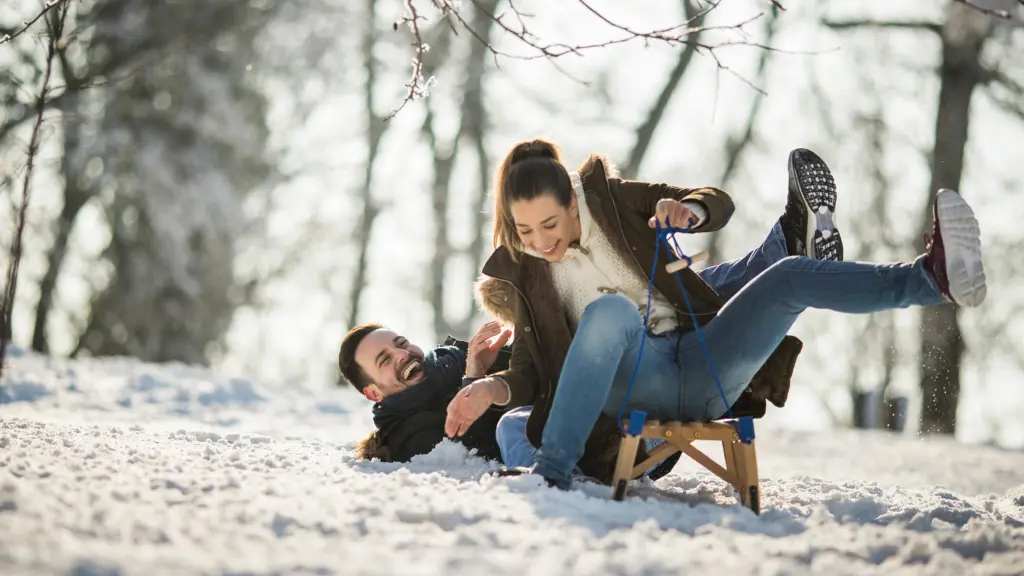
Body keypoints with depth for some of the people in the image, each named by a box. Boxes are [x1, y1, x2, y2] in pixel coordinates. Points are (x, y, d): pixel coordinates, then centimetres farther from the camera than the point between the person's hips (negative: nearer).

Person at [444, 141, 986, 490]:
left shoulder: (612, 200, 4)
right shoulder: (521, 273, 3)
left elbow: (719, 203, 7)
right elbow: (532, 372, 0)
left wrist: (690, 209, -16)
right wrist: (494, 387, -21)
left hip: (702, 368, 3)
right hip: (630, 383, -3)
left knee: (792, 276, -15)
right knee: (609, 309, -36)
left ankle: (933, 277, -17)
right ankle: (552, 473, -44)